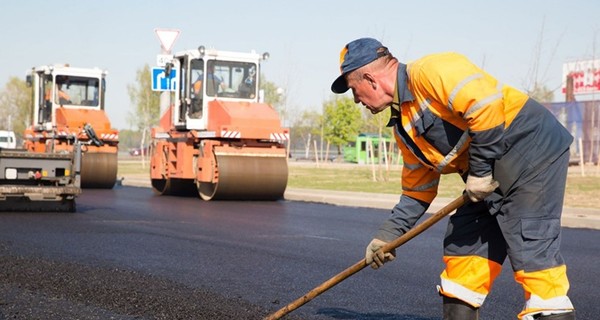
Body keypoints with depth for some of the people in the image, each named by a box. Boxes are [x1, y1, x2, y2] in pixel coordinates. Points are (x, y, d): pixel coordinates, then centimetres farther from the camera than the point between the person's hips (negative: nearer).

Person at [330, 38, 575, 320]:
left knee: (531, 250, -15)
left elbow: (485, 103, -26)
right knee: (461, 249, 10)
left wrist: (480, 168, -18)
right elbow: (417, 189, 20)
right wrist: (388, 235, 19)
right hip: (491, 177, 10)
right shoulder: (402, 127, 14)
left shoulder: (428, 72, -16)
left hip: (533, 150, -10)